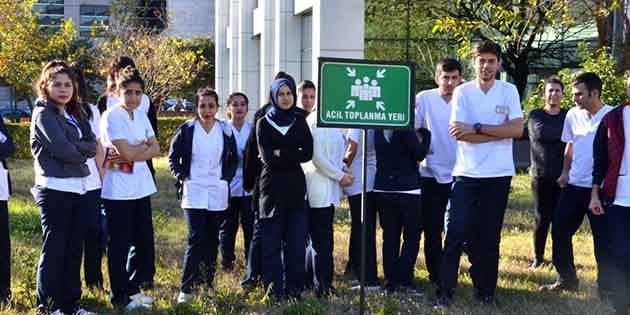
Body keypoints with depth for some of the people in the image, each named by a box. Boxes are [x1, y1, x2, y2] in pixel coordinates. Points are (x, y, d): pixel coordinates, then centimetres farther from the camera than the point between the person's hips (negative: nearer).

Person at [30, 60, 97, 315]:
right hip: (54, 189, -7)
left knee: (74, 248, 11)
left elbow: (92, 146, 4)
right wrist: (82, 151, -1)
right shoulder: (43, 114, -7)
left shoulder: (75, 114, 15)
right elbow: (63, 150, -18)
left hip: (78, 188, 7)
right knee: (54, 249, -2)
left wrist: (73, 148, -12)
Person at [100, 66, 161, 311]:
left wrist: (133, 151, -13)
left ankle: (132, 290, 25)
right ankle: (120, 298, 12)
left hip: (141, 187, 7)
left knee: (145, 243, 10)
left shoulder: (141, 116, 11)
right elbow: (126, 153, -20)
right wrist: (144, 146, -3)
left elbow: (155, 149, 3)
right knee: (119, 245, 1)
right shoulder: (111, 116, -12)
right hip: (118, 189, -7)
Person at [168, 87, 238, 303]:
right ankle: (186, 288, -8)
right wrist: (182, 178, -3)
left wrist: (227, 177, 4)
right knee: (196, 240, -12)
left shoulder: (225, 130, 4)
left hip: (218, 194, 3)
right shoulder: (186, 129, -2)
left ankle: (207, 285, 21)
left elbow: (233, 159, 16)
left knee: (212, 241, 10)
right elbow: (173, 157, 7)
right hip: (193, 193, -3)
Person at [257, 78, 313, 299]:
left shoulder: (300, 121, 10)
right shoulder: (264, 123, 4)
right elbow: (267, 157, -8)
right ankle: (273, 291, 5)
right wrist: (293, 155, -7)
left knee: (296, 241, 1)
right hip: (272, 188, -2)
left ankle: (295, 289, 9)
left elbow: (307, 153, -2)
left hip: (296, 188, 2)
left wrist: (281, 154, -8)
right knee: (272, 242, -1)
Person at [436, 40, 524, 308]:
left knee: (489, 236, 8)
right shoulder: (462, 92, -1)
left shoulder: (509, 91, 2)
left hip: (498, 175, 1)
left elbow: (518, 130, -9)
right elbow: (459, 133, -11)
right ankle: (445, 291, 3)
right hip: (467, 174, -1)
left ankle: (485, 291, 20)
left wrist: (477, 128, -14)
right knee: (456, 233, -5)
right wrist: (499, 132, -12)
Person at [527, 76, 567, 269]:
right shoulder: (535, 115, 4)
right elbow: (541, 133, -15)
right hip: (541, 176, -1)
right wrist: (563, 133, -6)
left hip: (563, 177, 1)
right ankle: (538, 257, 16)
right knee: (542, 219, 2)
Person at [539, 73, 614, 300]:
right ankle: (566, 280, 24)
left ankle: (606, 289, 13)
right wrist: (565, 172, 12)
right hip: (574, 185, 6)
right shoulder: (573, 115, 5)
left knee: (603, 239, 0)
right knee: (559, 230, 8)